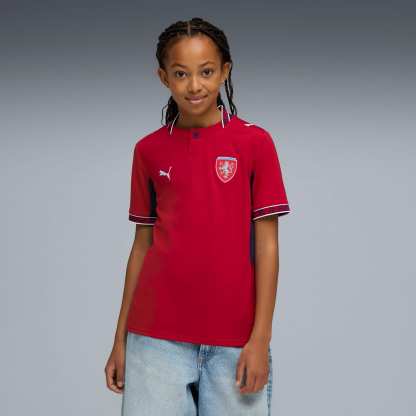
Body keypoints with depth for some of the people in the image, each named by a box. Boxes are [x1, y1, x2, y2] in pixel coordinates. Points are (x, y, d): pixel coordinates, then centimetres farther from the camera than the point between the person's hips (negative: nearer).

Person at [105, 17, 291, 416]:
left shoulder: (255, 142, -2)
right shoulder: (148, 150, 5)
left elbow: (266, 244, -3)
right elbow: (142, 245, 10)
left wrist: (260, 338, -8)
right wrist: (120, 339, 9)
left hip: (234, 339, -2)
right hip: (156, 336, 2)